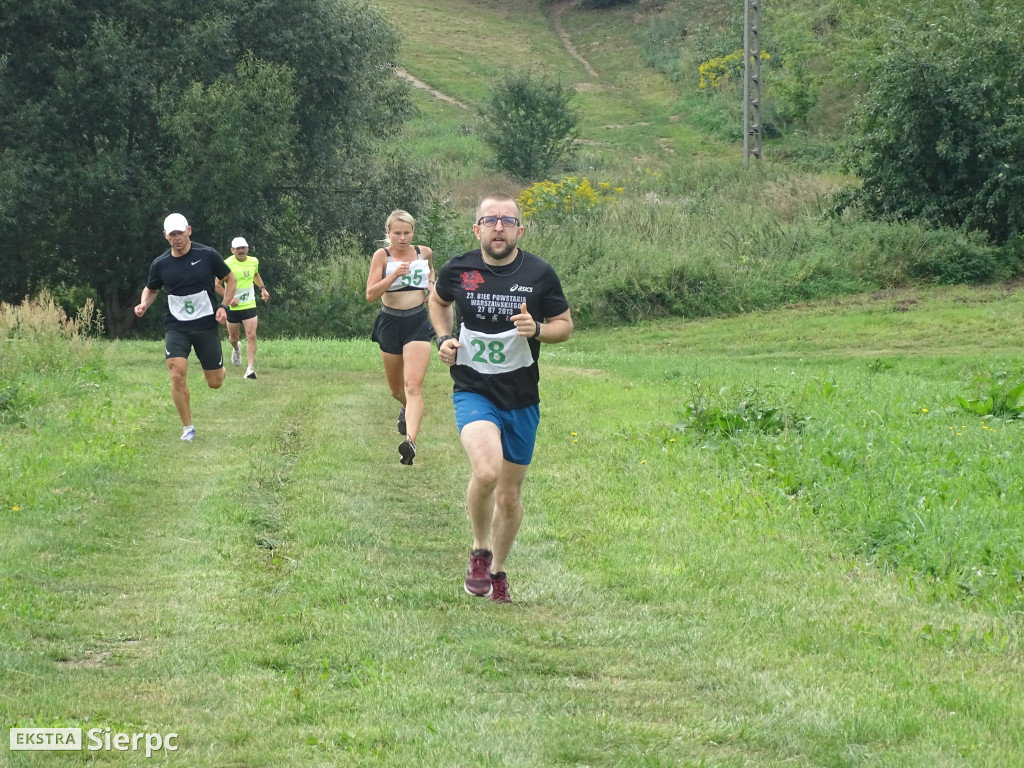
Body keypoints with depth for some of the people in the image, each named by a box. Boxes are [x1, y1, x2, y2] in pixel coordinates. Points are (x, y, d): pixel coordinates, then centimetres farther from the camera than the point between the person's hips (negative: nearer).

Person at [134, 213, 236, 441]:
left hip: (206, 325, -1)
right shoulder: (160, 264, -2)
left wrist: (224, 306, -6)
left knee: (215, 383, 4)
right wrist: (144, 304, -5)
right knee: (177, 376, -18)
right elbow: (151, 289, 17)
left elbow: (230, 279, 7)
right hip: (176, 327, 1)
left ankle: (221, 370, 44)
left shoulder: (207, 255, -7)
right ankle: (187, 428, -1)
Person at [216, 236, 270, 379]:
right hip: (232, 307, -2)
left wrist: (263, 288, 12)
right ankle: (236, 349, 51)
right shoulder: (227, 264, -14)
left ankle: (251, 369, -13)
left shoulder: (254, 261, 1)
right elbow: (217, 284, -9)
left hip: (249, 305, 2)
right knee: (233, 338, 13)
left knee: (251, 336, -13)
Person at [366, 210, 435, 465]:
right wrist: (394, 275, -25)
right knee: (396, 389, 17)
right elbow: (370, 295, -12)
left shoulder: (424, 252, 3)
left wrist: (431, 283, 7)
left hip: (418, 322, -1)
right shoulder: (382, 255, -5)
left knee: (413, 385, -19)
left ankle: (411, 440, -32)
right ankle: (407, 409, 52)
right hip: (390, 323, 1)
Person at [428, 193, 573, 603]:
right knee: (486, 471, -29)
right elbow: (438, 300, 19)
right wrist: (443, 338, 2)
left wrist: (537, 330, -15)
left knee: (509, 496, 12)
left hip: (522, 399, 2)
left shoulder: (540, 274, -4)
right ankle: (480, 551, -2)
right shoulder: (457, 270, -3)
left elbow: (565, 324, 6)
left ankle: (497, 569, 38)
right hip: (473, 392, -2)